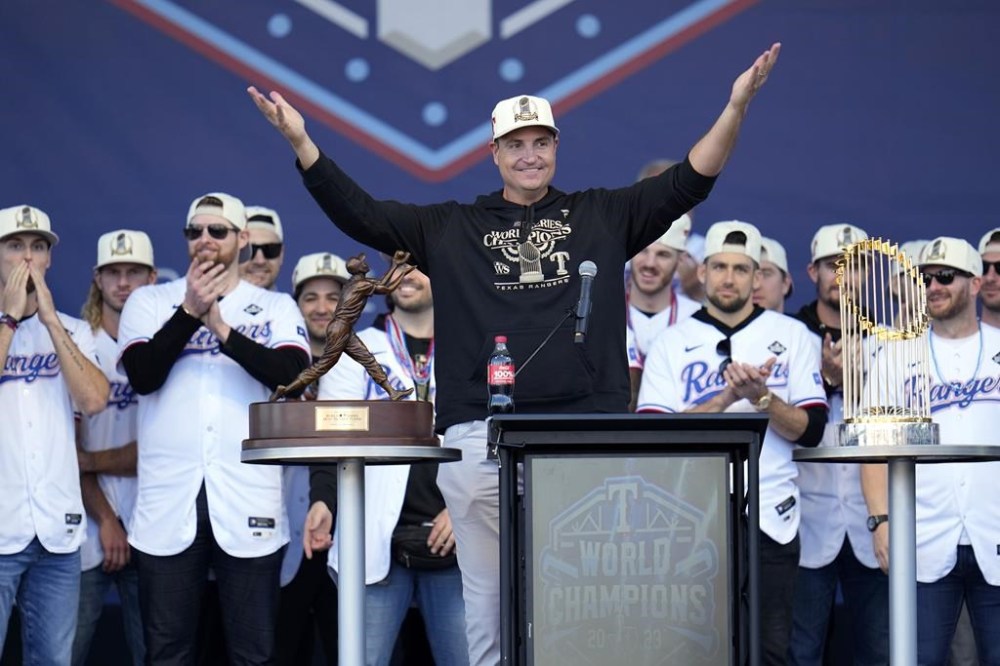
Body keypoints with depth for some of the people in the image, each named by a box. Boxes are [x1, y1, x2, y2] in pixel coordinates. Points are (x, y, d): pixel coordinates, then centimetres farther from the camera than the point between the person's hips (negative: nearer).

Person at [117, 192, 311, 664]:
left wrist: (222, 328, -15)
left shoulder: (276, 308, 10)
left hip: (248, 503, -1)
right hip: (167, 504, 1)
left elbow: (293, 376, -7)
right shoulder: (149, 301, 12)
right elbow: (143, 375, -4)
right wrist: (190, 311, -12)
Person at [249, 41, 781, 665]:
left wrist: (736, 108, -4)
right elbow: (360, 214, 9)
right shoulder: (452, 228, 15)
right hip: (482, 436, 1)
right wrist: (302, 142, 0)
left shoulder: (602, 215, 15)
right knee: (488, 596, 4)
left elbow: (688, 182, 8)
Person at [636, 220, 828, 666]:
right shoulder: (672, 344, 8)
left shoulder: (792, 336, 10)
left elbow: (810, 430, 2)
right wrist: (725, 398, -14)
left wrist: (761, 397, -14)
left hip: (769, 519, 0)